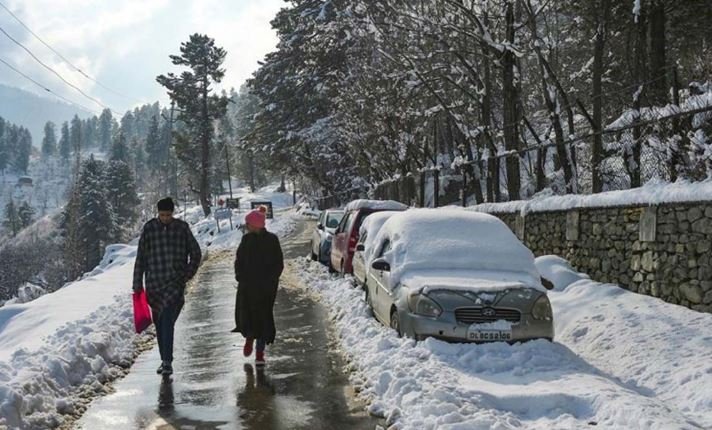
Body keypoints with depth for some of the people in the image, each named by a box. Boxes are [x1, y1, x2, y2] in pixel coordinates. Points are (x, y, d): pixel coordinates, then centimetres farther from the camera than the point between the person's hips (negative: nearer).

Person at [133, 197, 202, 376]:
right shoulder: (149, 228, 3)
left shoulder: (182, 228, 2)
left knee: (167, 322, -14)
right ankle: (164, 360, 22)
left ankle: (167, 362, -14)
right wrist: (137, 284, 3)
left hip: (175, 283, -2)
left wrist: (187, 275, 3)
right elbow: (140, 258, 5)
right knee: (159, 324, 10)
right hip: (154, 283, 2)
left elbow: (196, 253, 12)